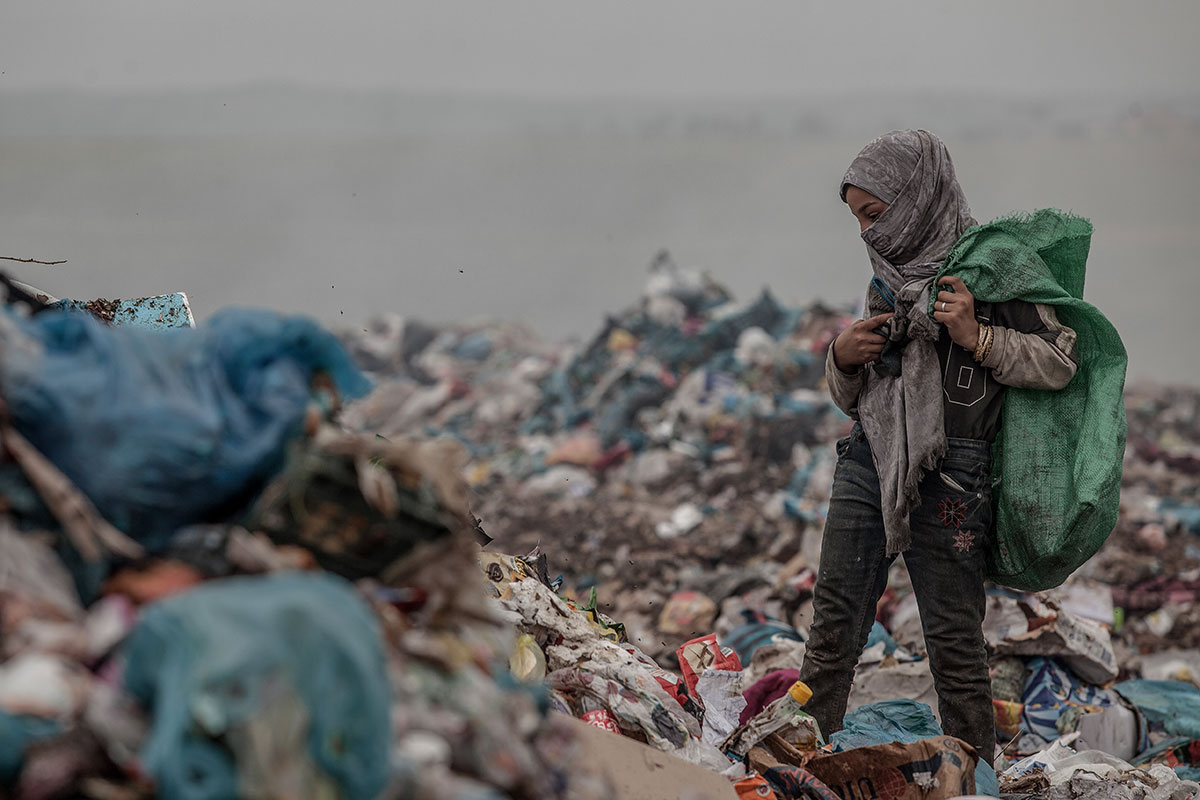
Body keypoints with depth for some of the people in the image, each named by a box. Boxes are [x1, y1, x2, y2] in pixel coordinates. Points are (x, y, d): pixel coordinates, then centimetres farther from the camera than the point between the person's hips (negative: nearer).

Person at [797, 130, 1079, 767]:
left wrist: (976, 338, -17)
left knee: (954, 642, -3)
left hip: (948, 478, -6)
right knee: (832, 625, 1)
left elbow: (1059, 362, -7)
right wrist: (843, 358, 2)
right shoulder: (888, 278, 17)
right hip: (869, 462, 6)